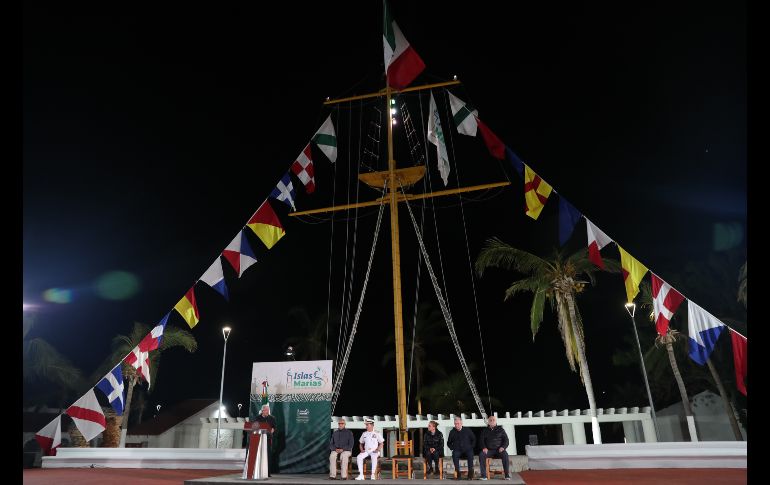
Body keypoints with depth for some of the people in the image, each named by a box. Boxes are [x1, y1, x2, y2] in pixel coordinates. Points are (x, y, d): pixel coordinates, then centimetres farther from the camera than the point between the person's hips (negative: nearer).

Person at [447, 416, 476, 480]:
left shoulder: (467, 431, 8)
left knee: (470, 454, -34)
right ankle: (457, 474, -29)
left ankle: (470, 474, -28)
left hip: (467, 450, -1)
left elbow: (474, 440, 15)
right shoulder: (452, 432, 11)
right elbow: (448, 443, 21)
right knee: (454, 454, -33)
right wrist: (452, 448, 4)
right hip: (457, 451, 1)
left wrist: (471, 447, 2)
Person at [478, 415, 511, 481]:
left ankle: (507, 475, -27)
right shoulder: (485, 430, 15)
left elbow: (506, 440, 7)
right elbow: (481, 440, 10)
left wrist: (503, 447, -12)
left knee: (505, 454, -34)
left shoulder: (500, 429, 11)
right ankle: (483, 475, -26)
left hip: (498, 450, -1)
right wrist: (484, 447, -10)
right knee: (481, 455, -29)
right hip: (489, 450, 1)